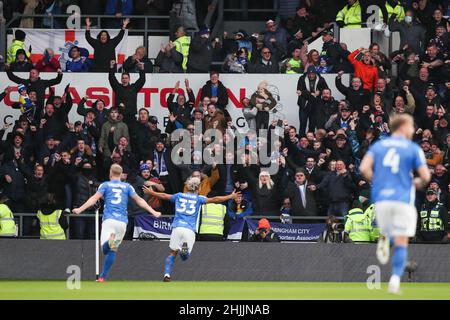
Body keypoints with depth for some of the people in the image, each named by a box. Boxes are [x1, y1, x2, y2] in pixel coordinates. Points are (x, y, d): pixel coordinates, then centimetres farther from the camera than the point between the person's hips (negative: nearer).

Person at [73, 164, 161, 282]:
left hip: (109, 220, -3)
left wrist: (80, 209, -4)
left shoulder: (105, 185, 10)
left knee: (105, 249, -14)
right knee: (112, 250, 13)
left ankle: (109, 240, -50)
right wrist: (153, 212, 15)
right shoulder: (127, 186, 16)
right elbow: (139, 200, 11)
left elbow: (94, 198, -2)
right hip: (122, 221, 3)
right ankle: (103, 277, 11)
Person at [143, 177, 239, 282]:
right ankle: (185, 248, -31)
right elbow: (214, 200, 2)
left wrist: (152, 193, 43)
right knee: (184, 257, 5)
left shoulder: (179, 196, 15)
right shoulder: (198, 198, 8)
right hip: (190, 230, -2)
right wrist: (231, 196, 9)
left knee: (173, 253, 11)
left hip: (177, 227, 2)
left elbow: (164, 196, 26)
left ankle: (167, 274, -7)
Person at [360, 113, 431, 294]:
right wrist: (418, 183, 18)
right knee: (401, 243, 2)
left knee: (386, 230, 26)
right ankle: (395, 280, -12)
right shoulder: (413, 149, 2)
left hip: (381, 198, 3)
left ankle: (383, 239, -8)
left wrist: (376, 182, 13)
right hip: (403, 198, -3)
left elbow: (364, 168, -3)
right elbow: (425, 176, -4)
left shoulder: (377, 146, 10)